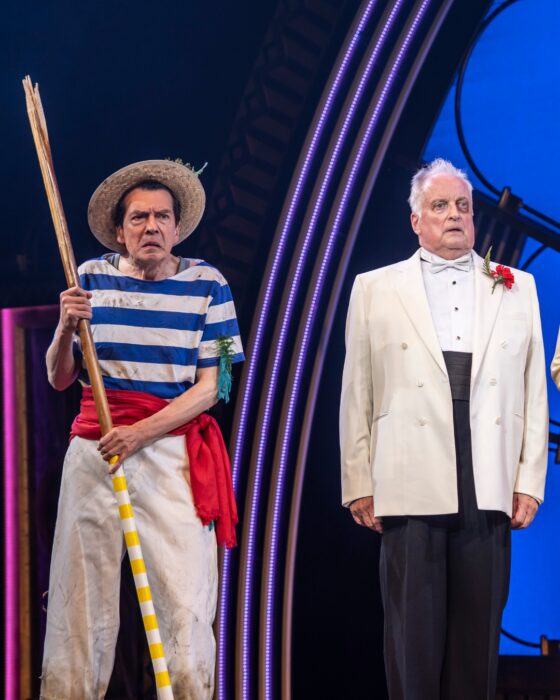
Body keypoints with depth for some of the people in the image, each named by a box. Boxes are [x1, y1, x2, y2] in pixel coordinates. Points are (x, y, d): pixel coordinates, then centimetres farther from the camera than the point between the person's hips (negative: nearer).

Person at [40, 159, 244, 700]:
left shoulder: (205, 285, 2)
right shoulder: (92, 278, 7)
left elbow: (210, 387, -2)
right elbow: (59, 379, 8)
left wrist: (141, 432, -13)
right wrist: (66, 327, -12)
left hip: (173, 449, -1)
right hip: (93, 451, 2)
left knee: (186, 600, -7)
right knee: (79, 592, 1)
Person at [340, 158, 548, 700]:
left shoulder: (517, 288, 13)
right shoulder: (375, 290, 9)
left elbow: (534, 391, 9)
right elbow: (357, 396, 5)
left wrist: (530, 480, 2)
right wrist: (359, 484, 0)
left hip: (490, 490, 1)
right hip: (411, 489, -1)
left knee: (479, 633, 4)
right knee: (414, 635, 1)